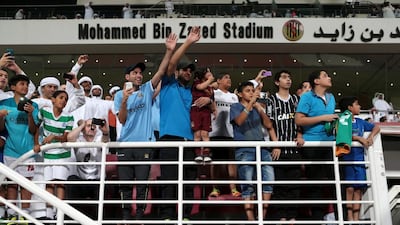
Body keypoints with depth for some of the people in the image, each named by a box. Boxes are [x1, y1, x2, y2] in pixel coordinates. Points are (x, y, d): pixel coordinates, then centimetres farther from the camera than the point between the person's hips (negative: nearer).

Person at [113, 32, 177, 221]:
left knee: (142, 182, 4)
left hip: (144, 143, 0)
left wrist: (169, 51, -16)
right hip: (125, 143, 0)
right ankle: (126, 215, 16)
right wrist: (124, 101, -15)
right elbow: (122, 120, 0)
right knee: (125, 182, 6)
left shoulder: (147, 89, 7)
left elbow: (161, 71, -5)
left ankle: (140, 216, 12)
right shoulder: (120, 95, 7)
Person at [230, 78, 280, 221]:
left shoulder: (258, 108, 20)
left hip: (262, 148, 4)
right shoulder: (236, 107, 7)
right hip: (244, 150, -4)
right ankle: (251, 218, -5)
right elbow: (239, 121, -14)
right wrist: (251, 102, -21)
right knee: (248, 185, -7)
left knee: (269, 179, -11)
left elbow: (269, 126, 15)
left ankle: (262, 216, -3)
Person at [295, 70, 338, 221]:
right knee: (315, 181, 2)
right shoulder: (307, 97, -4)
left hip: (330, 142, 6)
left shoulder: (331, 97, 16)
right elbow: (298, 120, -13)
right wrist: (323, 118, -14)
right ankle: (317, 215, 11)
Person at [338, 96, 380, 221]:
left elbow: (376, 127, 20)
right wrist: (359, 138, -20)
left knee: (358, 189, 4)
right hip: (347, 158, -5)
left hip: (360, 158, 5)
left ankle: (356, 217, 9)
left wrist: (371, 136, 1)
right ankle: (349, 216, 4)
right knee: (350, 188, -5)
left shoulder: (360, 122, 14)